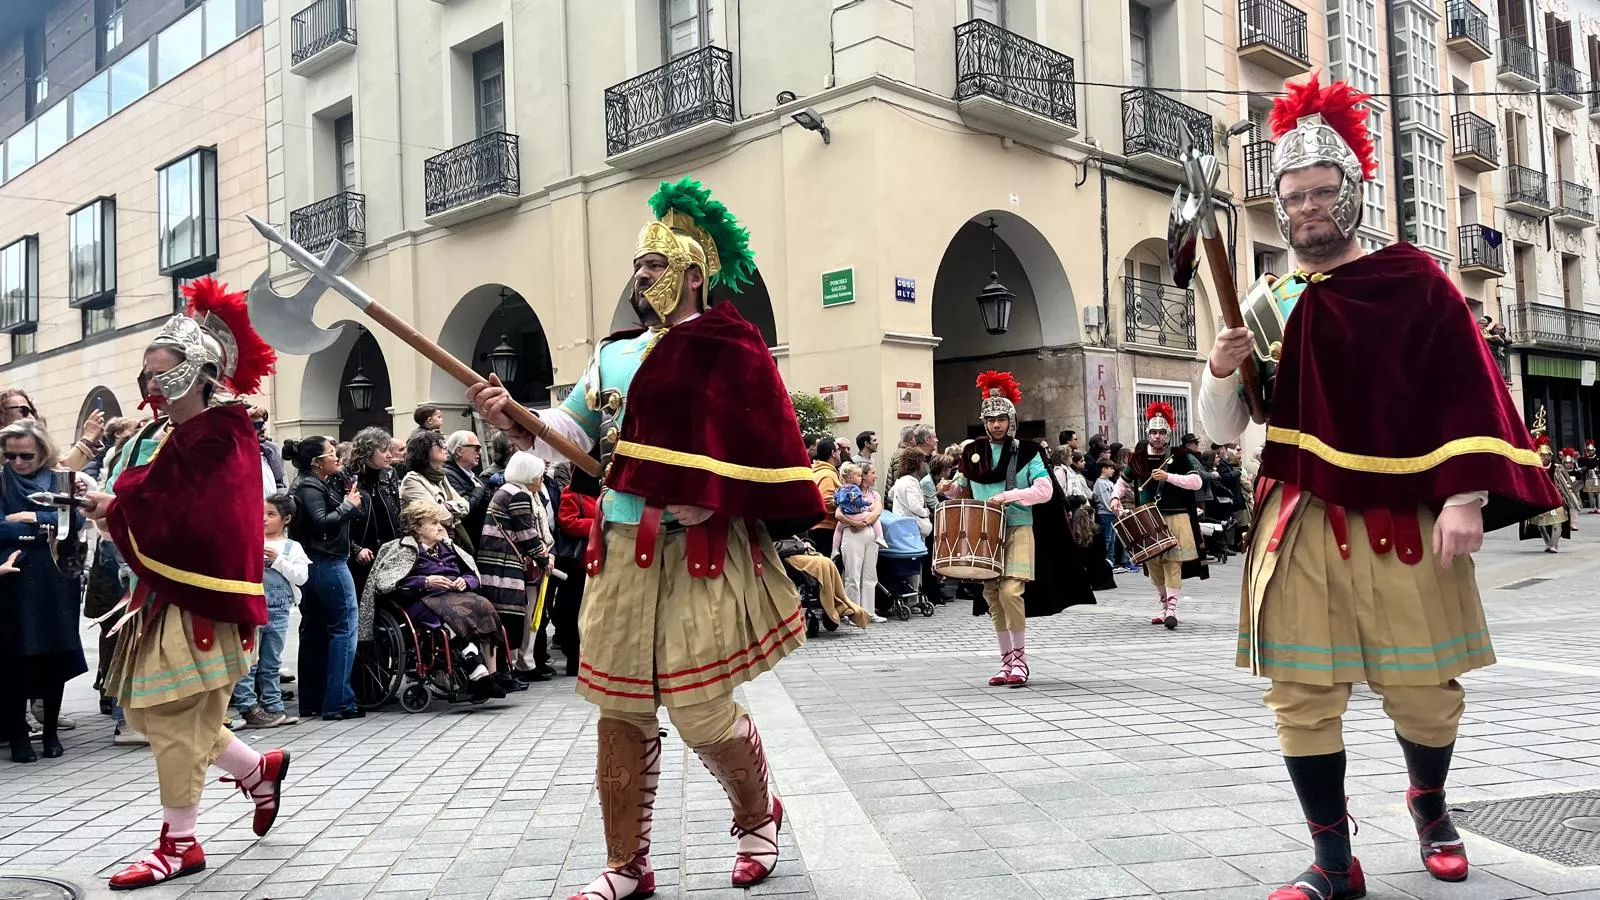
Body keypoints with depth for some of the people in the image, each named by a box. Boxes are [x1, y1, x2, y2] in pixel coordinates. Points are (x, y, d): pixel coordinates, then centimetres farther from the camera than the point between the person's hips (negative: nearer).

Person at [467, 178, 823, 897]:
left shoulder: (729, 350, -4)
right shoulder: (615, 356, 14)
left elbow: (770, 453, -8)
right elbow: (569, 431, 6)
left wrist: (716, 502, -16)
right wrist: (511, 419, -11)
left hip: (698, 554, -6)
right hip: (621, 553, 6)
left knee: (700, 711, -1)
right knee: (620, 709, 8)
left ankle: (758, 818, 29)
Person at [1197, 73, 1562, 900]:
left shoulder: (1413, 280, 2)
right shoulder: (1267, 303, 8)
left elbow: (1466, 393, -4)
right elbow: (1222, 430, 7)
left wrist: (1464, 499, -13)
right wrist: (1220, 371, -13)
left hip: (1401, 518, -1)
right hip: (1298, 524, 2)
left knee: (1422, 687, 8)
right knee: (1302, 693, -1)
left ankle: (1429, 805, 40)